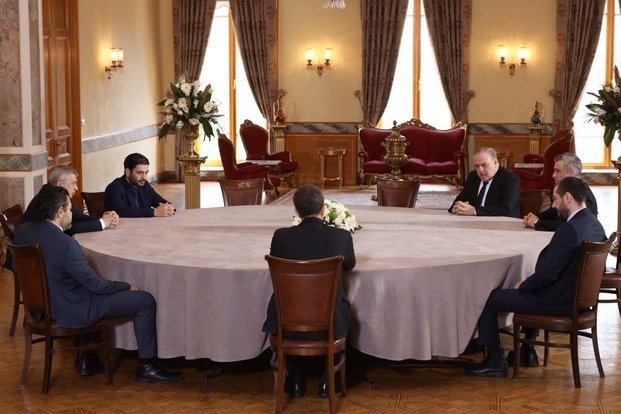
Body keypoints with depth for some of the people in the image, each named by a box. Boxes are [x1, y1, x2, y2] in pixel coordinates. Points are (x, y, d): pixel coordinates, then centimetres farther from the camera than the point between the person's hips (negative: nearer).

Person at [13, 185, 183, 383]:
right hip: (69, 311, -9)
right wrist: (127, 286, -4)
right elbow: (96, 284, -21)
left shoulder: (22, 231, -6)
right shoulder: (65, 244, -29)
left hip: (39, 304, 9)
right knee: (145, 301, -2)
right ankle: (147, 365, 8)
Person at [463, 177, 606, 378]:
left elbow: (547, 274, -27)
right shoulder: (595, 224, 3)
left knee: (488, 300, 1)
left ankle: (495, 362, 12)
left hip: (558, 301, -9)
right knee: (530, 291, 38)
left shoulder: (570, 229, -26)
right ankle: (527, 352, 42)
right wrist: (527, 284, 12)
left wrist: (523, 286, -7)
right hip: (578, 297, 9)